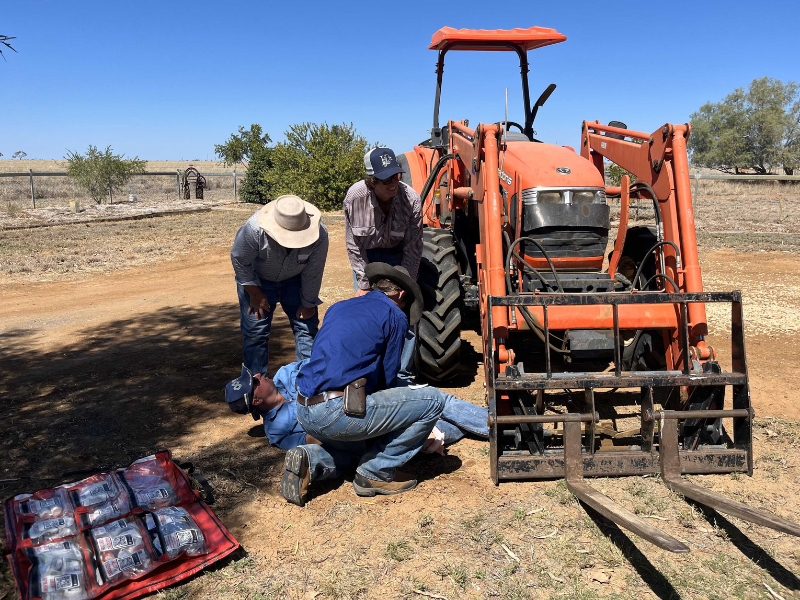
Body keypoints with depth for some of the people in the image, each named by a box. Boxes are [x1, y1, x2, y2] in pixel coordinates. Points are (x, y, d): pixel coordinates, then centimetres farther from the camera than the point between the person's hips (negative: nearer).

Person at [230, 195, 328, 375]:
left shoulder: (319, 235, -31)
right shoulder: (254, 229, -37)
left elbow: (313, 273, -16)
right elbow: (239, 260, -18)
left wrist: (308, 304, -7)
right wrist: (254, 293, -12)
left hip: (295, 280, 2)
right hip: (256, 279, -2)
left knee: (307, 326, -3)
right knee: (255, 331, -3)